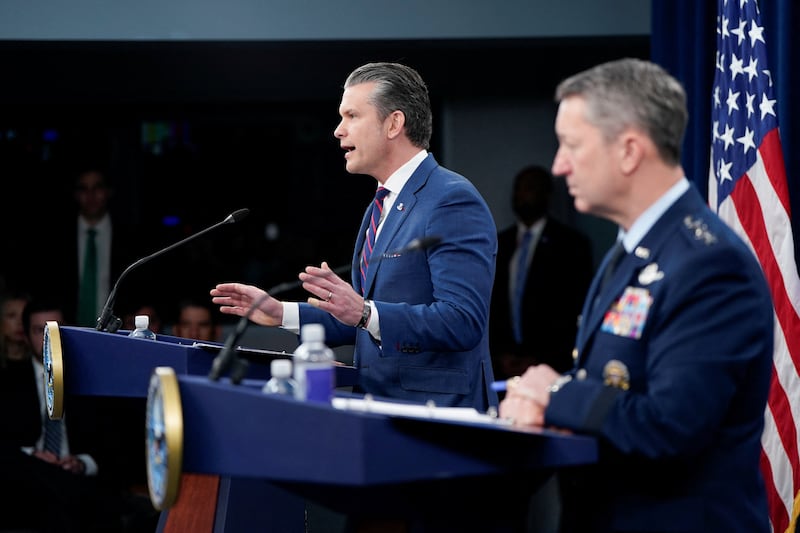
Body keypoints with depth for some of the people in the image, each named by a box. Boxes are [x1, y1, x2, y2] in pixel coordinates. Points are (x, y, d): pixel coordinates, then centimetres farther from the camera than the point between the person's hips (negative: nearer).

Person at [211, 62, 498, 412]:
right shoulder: (382, 208, 19)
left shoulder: (453, 201, -12)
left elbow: (462, 320, -21)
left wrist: (364, 313, -29)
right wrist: (281, 313, 14)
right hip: (377, 410, 8)